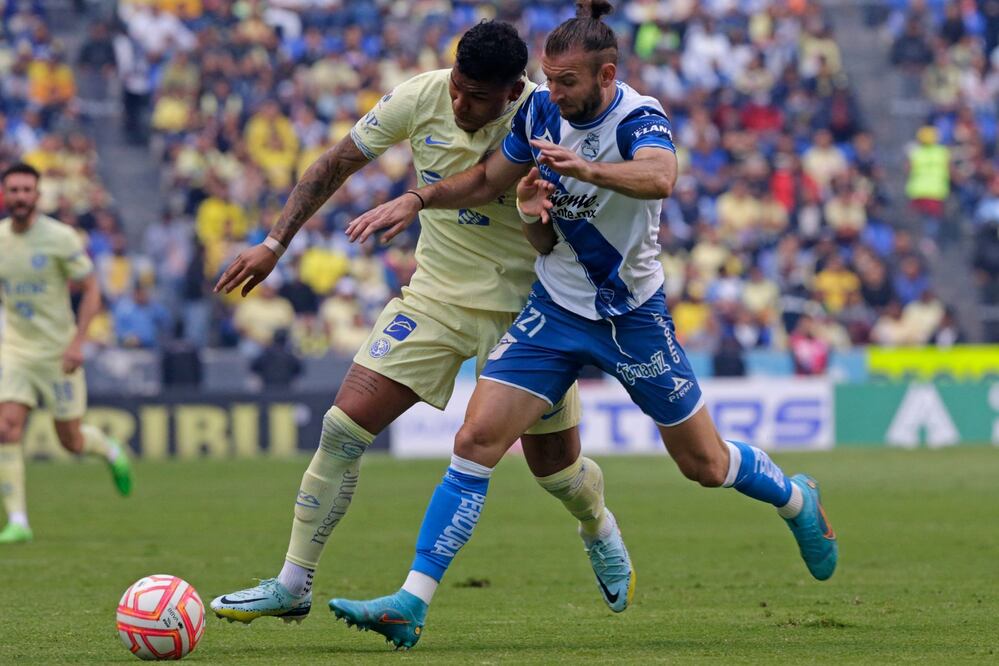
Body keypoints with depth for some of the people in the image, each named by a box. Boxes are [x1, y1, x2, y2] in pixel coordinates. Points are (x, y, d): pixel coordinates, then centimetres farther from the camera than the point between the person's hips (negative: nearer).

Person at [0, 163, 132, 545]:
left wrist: (78, 342, -17)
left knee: (71, 441, 5)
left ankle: (112, 452, 41)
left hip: (57, 352, -3)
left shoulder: (60, 238, -13)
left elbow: (91, 291, -8)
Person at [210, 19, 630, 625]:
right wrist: (274, 245, -2)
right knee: (345, 425, -11)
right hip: (436, 295, 2)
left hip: (522, 303, -2)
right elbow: (337, 165, 1)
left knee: (555, 466, 6)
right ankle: (293, 586, 0)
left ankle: (600, 532, 44)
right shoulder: (421, 99, -12)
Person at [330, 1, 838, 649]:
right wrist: (416, 200, -5)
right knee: (476, 442, -12)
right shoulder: (541, 111, -6)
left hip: (633, 316, -4)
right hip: (555, 307, 4)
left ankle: (798, 500, 44)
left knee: (704, 463, 10)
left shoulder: (640, 118, -22)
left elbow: (660, 176, -46)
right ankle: (412, 603, -13)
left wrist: (587, 168, -63)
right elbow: (484, 182, 11)